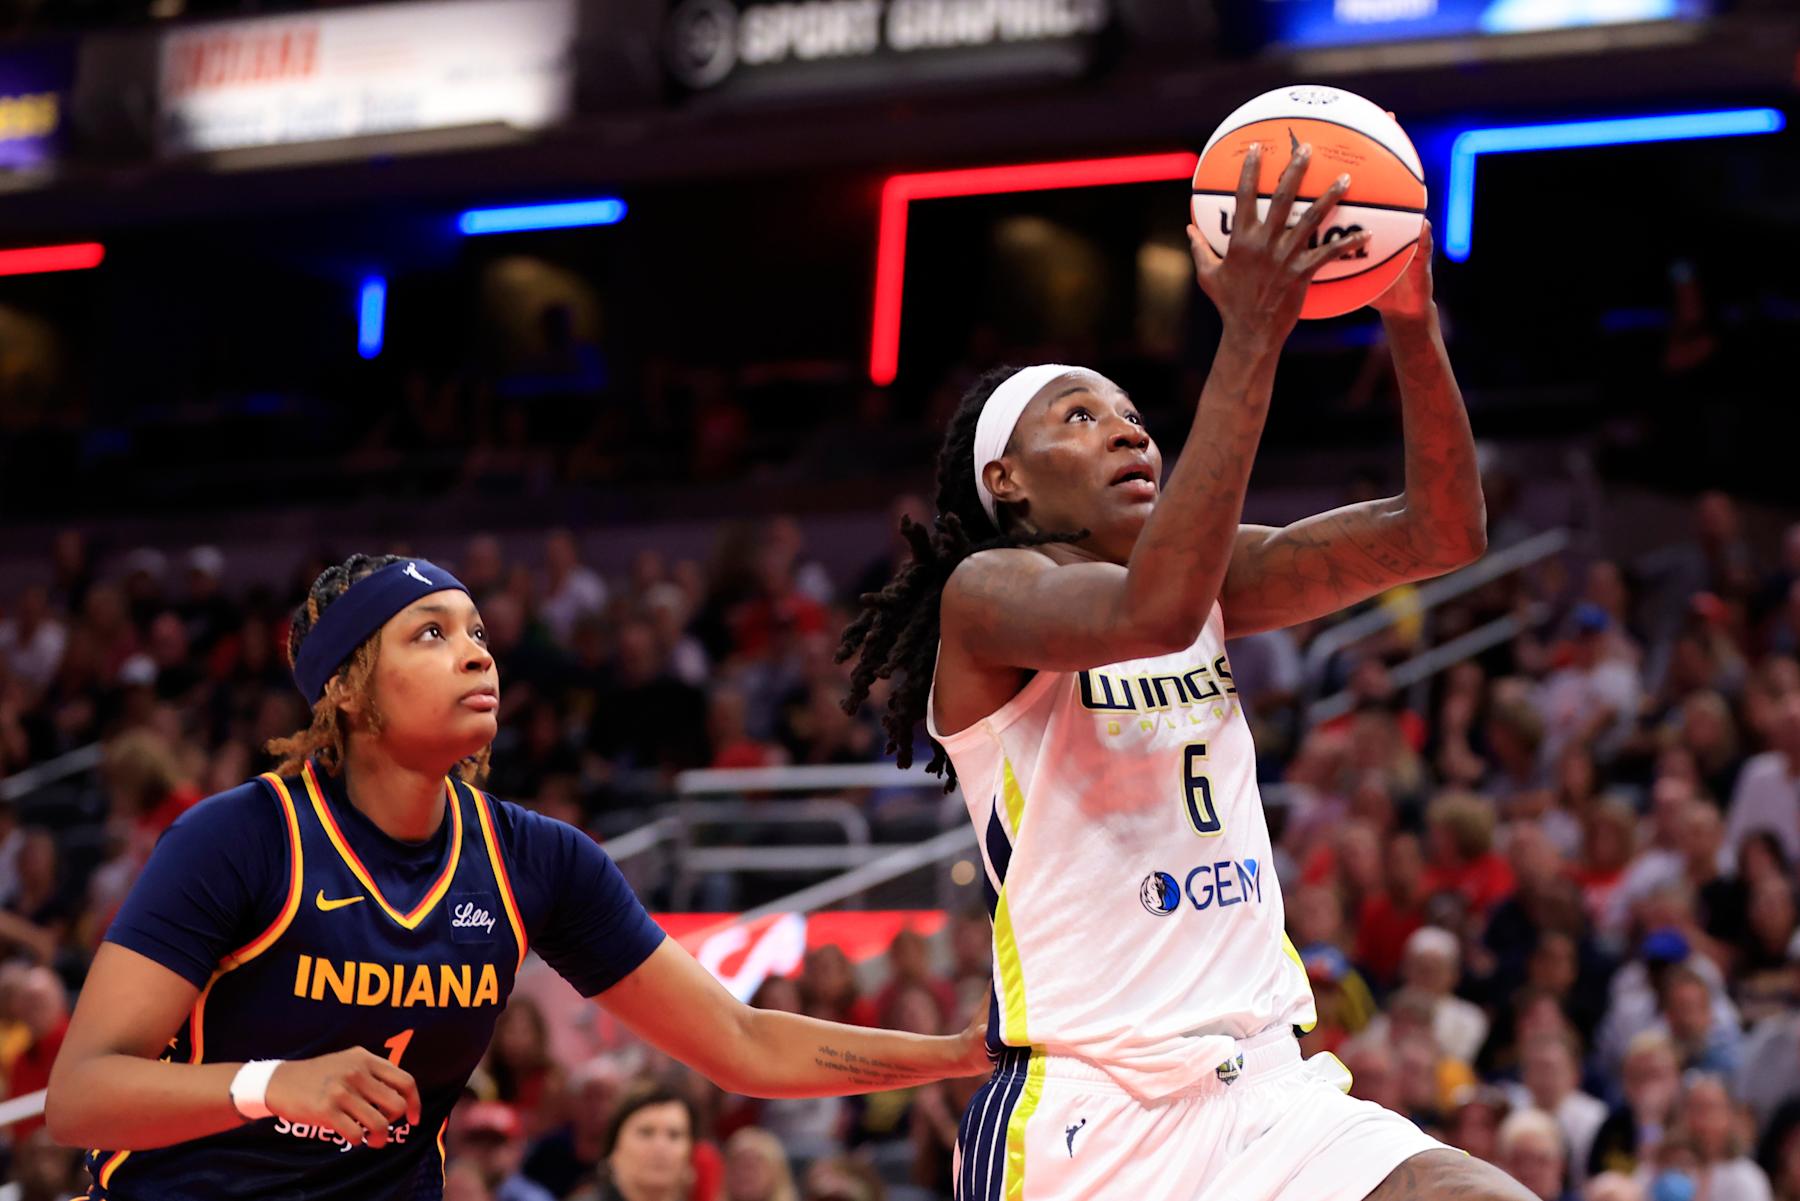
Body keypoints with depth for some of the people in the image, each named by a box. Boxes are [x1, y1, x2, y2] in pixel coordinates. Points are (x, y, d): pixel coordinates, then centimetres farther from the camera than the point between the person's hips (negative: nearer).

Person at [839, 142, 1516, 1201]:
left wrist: (1411, 319, -13)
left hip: (1266, 1092, 6)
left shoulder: (1215, 576, 14)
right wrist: (1252, 340, -28)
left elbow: (1441, 534, 2)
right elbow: (1151, 609, -26)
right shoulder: (988, 593, -4)